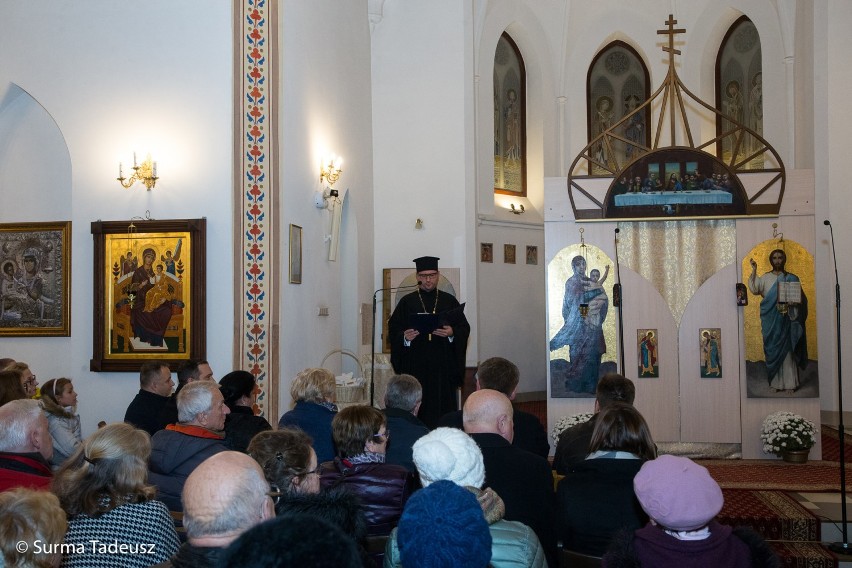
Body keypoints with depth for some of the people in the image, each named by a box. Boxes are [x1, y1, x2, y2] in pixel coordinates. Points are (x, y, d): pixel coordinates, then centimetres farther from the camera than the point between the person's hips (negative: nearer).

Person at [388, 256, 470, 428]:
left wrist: (452, 333, -15)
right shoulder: (407, 302, 8)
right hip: (415, 365, -1)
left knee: (443, 406, -2)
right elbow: (393, 330, 3)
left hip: (443, 364, 1)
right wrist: (404, 337, -17)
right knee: (417, 410, -5)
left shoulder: (450, 301, 10)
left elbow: (464, 328, 5)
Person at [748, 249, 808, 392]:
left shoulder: (791, 278, 5)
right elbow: (754, 290, -7)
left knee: (787, 349, -2)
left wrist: (792, 302, -18)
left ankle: (789, 383, 2)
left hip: (785, 320, -1)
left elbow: (799, 298, 4)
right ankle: (775, 382, 8)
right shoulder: (765, 278, 8)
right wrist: (754, 270, -10)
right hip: (770, 320, 1)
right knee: (773, 349, 2)